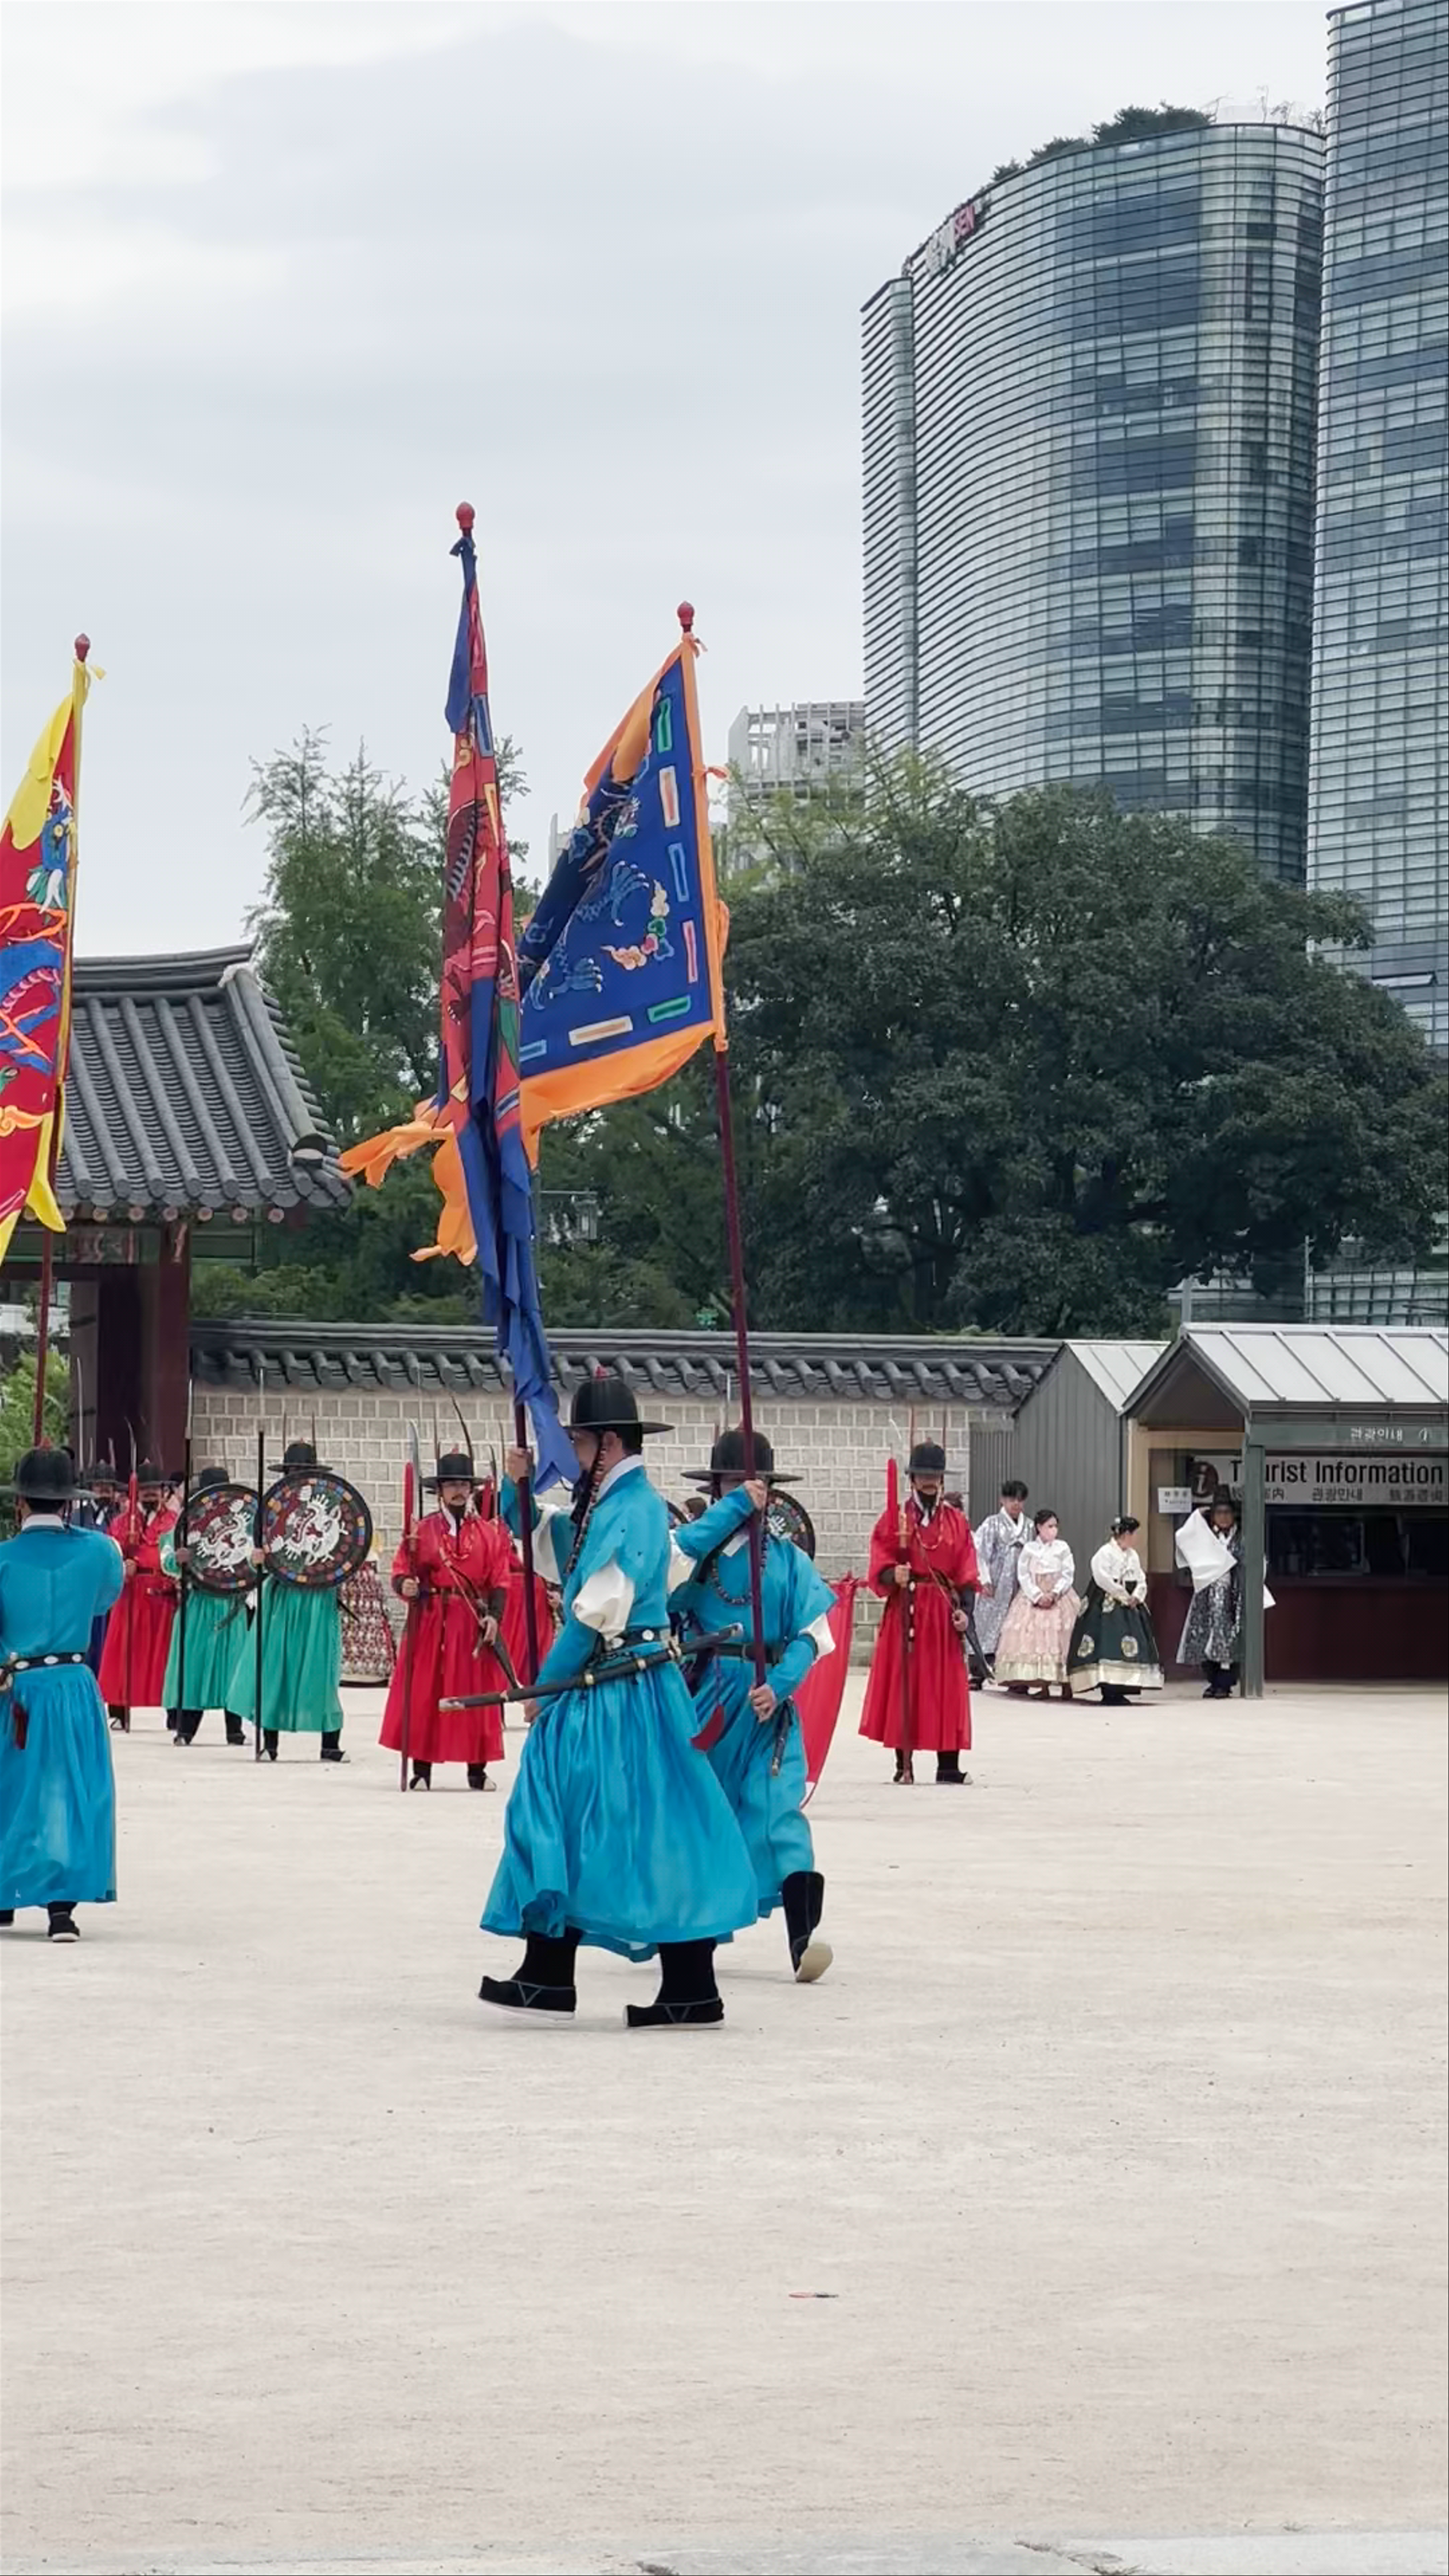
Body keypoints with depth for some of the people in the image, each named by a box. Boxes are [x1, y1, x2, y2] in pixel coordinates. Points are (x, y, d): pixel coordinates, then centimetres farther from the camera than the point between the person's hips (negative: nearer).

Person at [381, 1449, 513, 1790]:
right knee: (424, 1695, -2)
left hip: (474, 1622, 1)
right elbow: (402, 1570, 1)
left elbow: (500, 1581, 3)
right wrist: (405, 1586, -21)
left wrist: (494, 1616, -10)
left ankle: (478, 1770, 12)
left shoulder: (490, 1532, 7)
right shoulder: (423, 1529, 4)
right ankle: (422, 1771, 4)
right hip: (430, 1621, -1)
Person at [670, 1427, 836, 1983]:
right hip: (703, 1701, 2)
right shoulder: (696, 1550, 7)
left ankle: (803, 1937, -7)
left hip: (766, 1706, -2)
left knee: (778, 1813, -5)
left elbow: (811, 1634, -7)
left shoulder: (788, 1559, 5)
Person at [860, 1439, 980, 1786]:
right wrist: (893, 1576, -23)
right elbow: (880, 1566, -2)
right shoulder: (894, 1519, 4)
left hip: (943, 1611, 2)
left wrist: (964, 1608, -4)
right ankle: (904, 1766, 5)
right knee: (902, 1685, -1)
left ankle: (949, 1767, 2)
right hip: (905, 1609, -2)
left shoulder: (957, 1522, 11)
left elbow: (967, 1572, 8)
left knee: (947, 1687, 0)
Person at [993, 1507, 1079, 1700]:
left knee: (1060, 1639, -9)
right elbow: (1023, 1576, 0)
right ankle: (1043, 1685, -7)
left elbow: (1068, 1575, 1)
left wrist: (1054, 1594, -12)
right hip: (1034, 1597, 0)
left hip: (1059, 1596, 0)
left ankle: (1066, 1683, -8)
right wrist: (1037, 1596, -12)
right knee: (1035, 1639, -8)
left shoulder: (1062, 1548, 5)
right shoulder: (1029, 1549, 5)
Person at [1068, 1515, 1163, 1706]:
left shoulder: (1133, 1556, 15)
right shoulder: (1105, 1553, -9)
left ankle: (1120, 1690, 9)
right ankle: (1109, 1692, -11)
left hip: (1130, 1610, 8)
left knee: (1128, 1648, 4)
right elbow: (1103, 1579, -19)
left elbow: (1141, 1581, 14)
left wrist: (1136, 1597, -6)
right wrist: (1124, 1596, -15)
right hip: (1107, 1608, -8)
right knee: (1109, 1647, -12)